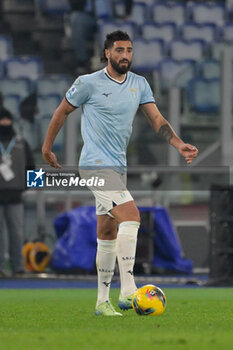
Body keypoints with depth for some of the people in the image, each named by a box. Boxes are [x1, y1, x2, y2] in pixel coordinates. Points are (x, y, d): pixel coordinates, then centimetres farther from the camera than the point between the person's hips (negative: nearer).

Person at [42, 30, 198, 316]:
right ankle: (127, 292, -26)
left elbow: (156, 119, 5)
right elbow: (63, 111, 7)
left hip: (118, 166, 7)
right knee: (131, 215, -23)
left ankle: (102, 301, 19)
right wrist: (47, 146, 13)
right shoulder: (89, 83, -6)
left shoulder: (139, 84, 9)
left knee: (108, 234, 11)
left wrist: (179, 145, -10)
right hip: (95, 164, -7)